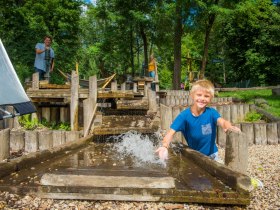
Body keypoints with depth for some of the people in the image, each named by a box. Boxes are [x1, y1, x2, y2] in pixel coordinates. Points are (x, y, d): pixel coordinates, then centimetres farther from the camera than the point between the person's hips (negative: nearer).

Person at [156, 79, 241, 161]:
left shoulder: (211, 112, -15)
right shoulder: (184, 115, -18)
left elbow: (222, 121, -33)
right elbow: (171, 132, -24)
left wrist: (229, 127, -57)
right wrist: (164, 146, -43)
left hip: (211, 155, 1)